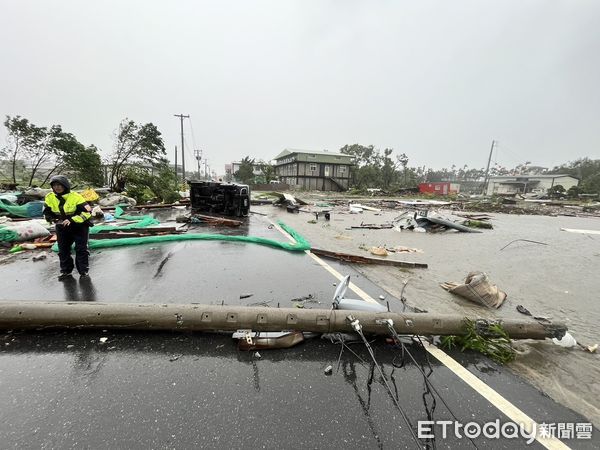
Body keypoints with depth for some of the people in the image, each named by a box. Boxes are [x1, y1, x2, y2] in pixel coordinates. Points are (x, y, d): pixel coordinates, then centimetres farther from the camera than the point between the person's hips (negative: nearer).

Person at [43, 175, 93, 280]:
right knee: (63, 250, 11)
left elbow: (87, 212, -24)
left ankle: (83, 271, 8)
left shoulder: (75, 197, -21)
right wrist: (51, 218, -13)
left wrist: (72, 220, -32)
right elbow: (47, 212, 10)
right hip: (62, 227, 5)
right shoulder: (49, 198, -5)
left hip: (79, 226, -5)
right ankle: (65, 271, 26)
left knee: (81, 249, -3)